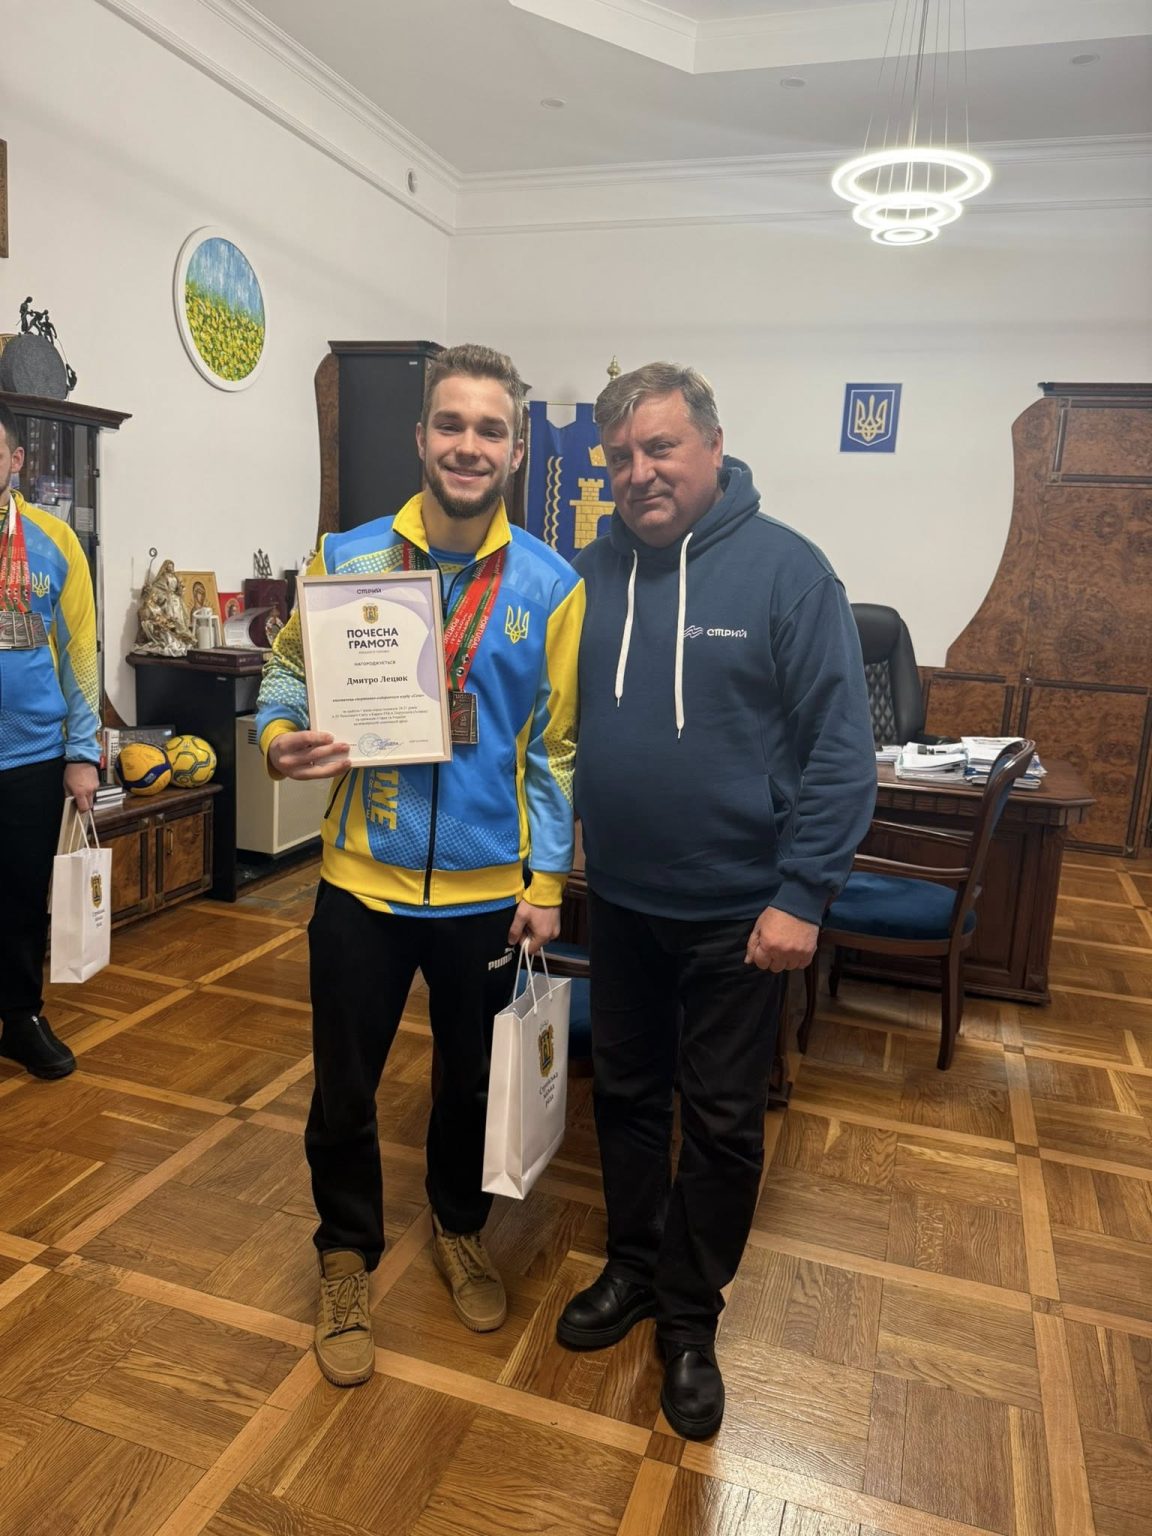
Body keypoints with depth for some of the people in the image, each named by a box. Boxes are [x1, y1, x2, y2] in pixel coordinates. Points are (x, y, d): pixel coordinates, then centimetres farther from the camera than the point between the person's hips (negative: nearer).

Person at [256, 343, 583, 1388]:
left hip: (490, 889, 1)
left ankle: (460, 1228, 48)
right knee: (343, 1089, 13)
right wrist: (284, 743, -20)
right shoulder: (346, 559, -3)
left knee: (475, 1078, 19)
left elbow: (557, 748, -1)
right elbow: (286, 681, 3)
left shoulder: (551, 587, -3)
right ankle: (348, 1254, 40)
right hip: (365, 881, 0)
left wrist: (546, 883, -3)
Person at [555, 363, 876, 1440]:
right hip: (618, 900, 4)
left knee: (721, 1120, 11)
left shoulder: (785, 567, -12)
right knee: (625, 1094, 19)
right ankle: (632, 1265, 41)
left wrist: (802, 897, -17)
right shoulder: (591, 572, 0)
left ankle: (691, 1317, 32)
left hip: (735, 911, -4)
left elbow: (840, 747, -13)